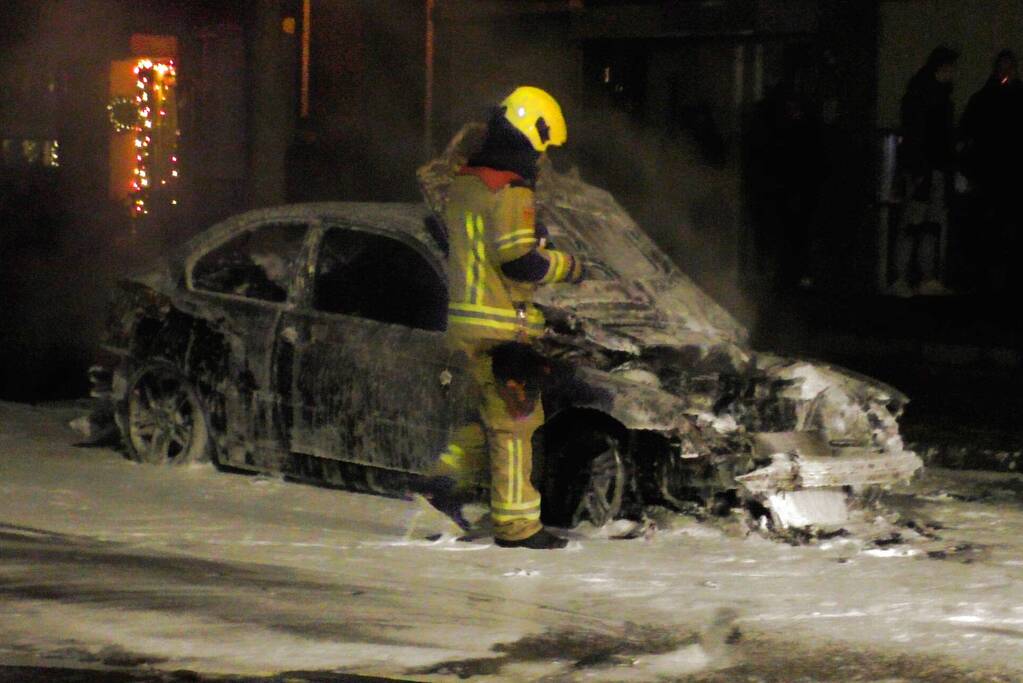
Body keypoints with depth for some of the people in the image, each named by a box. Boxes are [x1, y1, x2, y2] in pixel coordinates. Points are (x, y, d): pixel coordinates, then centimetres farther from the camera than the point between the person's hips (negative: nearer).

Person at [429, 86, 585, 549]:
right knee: (514, 421, -2)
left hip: (464, 321, 9)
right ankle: (516, 524, 2)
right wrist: (567, 266, -5)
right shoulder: (510, 191, -16)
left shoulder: (462, 184, 13)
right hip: (502, 325, -9)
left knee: (497, 414, 21)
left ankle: (450, 472, 10)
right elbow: (521, 261, -22)